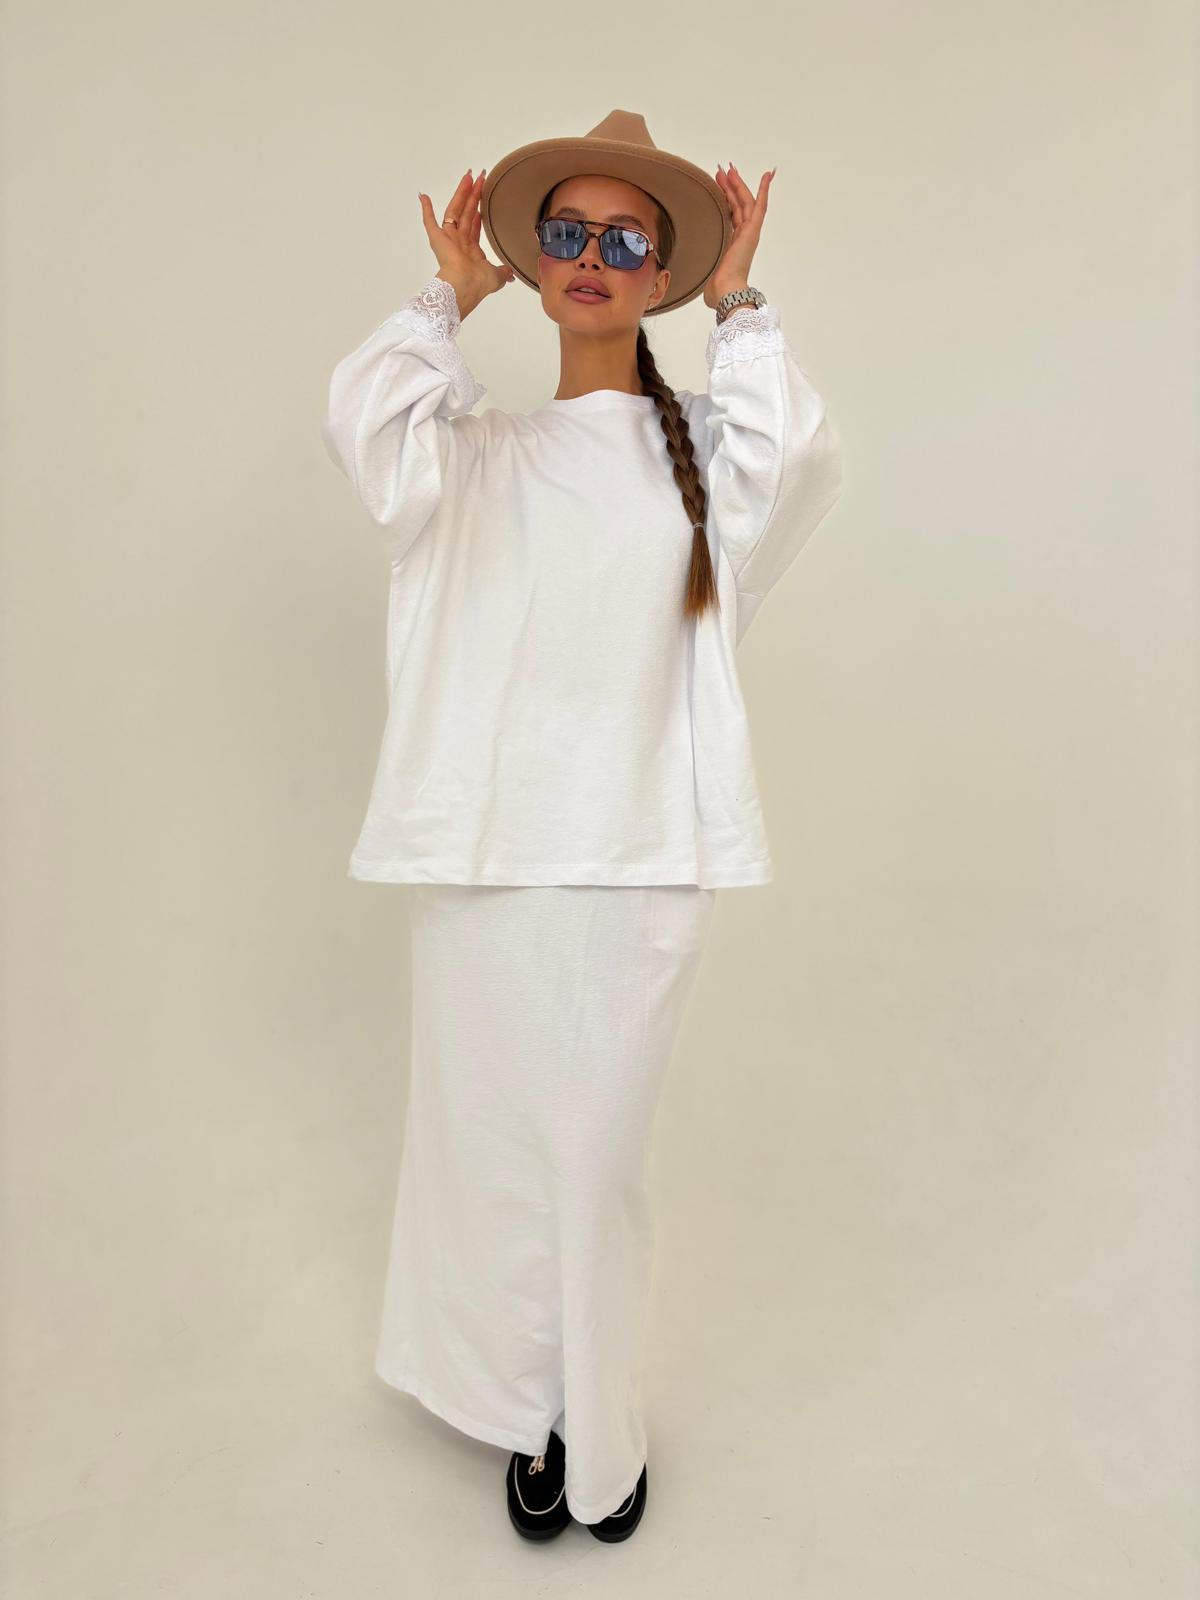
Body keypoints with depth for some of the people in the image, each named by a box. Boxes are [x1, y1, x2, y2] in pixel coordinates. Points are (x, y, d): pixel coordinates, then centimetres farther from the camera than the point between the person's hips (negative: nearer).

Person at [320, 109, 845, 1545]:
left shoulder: (703, 447, 11)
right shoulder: (475, 453, 13)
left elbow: (798, 458, -11)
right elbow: (361, 422, -7)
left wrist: (738, 309, 2)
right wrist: (448, 295, 6)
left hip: (643, 850, -1)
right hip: (483, 846, 2)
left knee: (599, 1150, 6)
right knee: (494, 1141, 9)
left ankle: (599, 1432, 31)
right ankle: (531, 1410, 34)